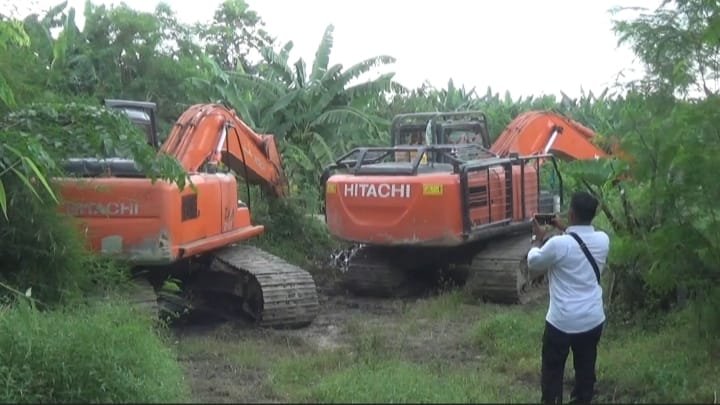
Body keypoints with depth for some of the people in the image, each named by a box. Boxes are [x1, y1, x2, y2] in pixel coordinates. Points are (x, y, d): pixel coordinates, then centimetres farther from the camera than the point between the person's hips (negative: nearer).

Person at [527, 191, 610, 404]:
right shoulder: (603, 240, -5)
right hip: (593, 320, 5)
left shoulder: (559, 244, -21)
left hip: (562, 321, -5)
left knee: (552, 372, 11)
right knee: (586, 369, 18)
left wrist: (538, 238, 12)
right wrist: (563, 229, 23)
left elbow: (533, 263, -2)